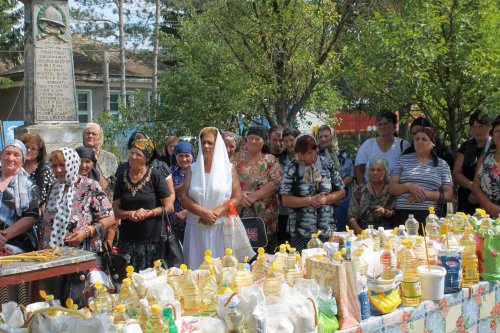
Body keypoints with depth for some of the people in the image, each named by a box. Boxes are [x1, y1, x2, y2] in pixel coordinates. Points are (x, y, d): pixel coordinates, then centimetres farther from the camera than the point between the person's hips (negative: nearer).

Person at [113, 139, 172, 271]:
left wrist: (148, 213, -15)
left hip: (152, 240, -3)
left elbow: (169, 207, -3)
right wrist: (131, 214, -13)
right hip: (127, 240, 3)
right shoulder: (122, 178, 8)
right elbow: (115, 210, 6)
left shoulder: (155, 175, -3)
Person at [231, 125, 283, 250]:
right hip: (239, 213, 1)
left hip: (264, 215, -1)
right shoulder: (237, 158, 11)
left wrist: (253, 197, -14)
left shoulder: (270, 160, 5)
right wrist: (239, 194, -15)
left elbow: (276, 183, -7)